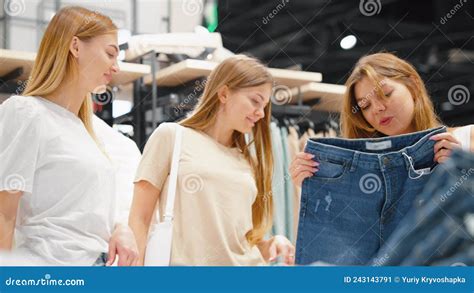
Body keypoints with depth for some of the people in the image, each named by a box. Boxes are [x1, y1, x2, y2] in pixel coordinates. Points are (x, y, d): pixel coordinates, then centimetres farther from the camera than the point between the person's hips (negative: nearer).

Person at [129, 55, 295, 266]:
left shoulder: (249, 160, 17)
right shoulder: (171, 136, 4)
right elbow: (140, 218, 0)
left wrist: (270, 245, -1)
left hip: (247, 263, 5)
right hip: (187, 262, -4)